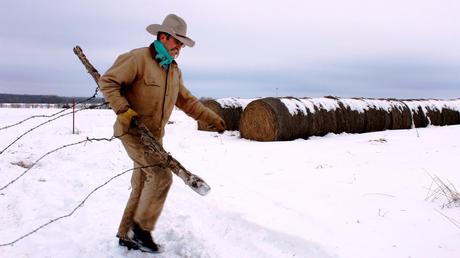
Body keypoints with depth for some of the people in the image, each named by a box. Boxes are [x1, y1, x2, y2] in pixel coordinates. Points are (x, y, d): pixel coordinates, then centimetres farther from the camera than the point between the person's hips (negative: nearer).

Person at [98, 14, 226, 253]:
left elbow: (186, 100, 15)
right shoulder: (138, 58, -13)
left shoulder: (174, 70, 11)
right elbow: (107, 81, -14)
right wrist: (122, 110, -24)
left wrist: (212, 118, 7)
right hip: (132, 132, -8)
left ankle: (126, 234, 26)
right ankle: (142, 228, -2)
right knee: (161, 176, -19)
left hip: (154, 136, 8)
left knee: (143, 186, 11)